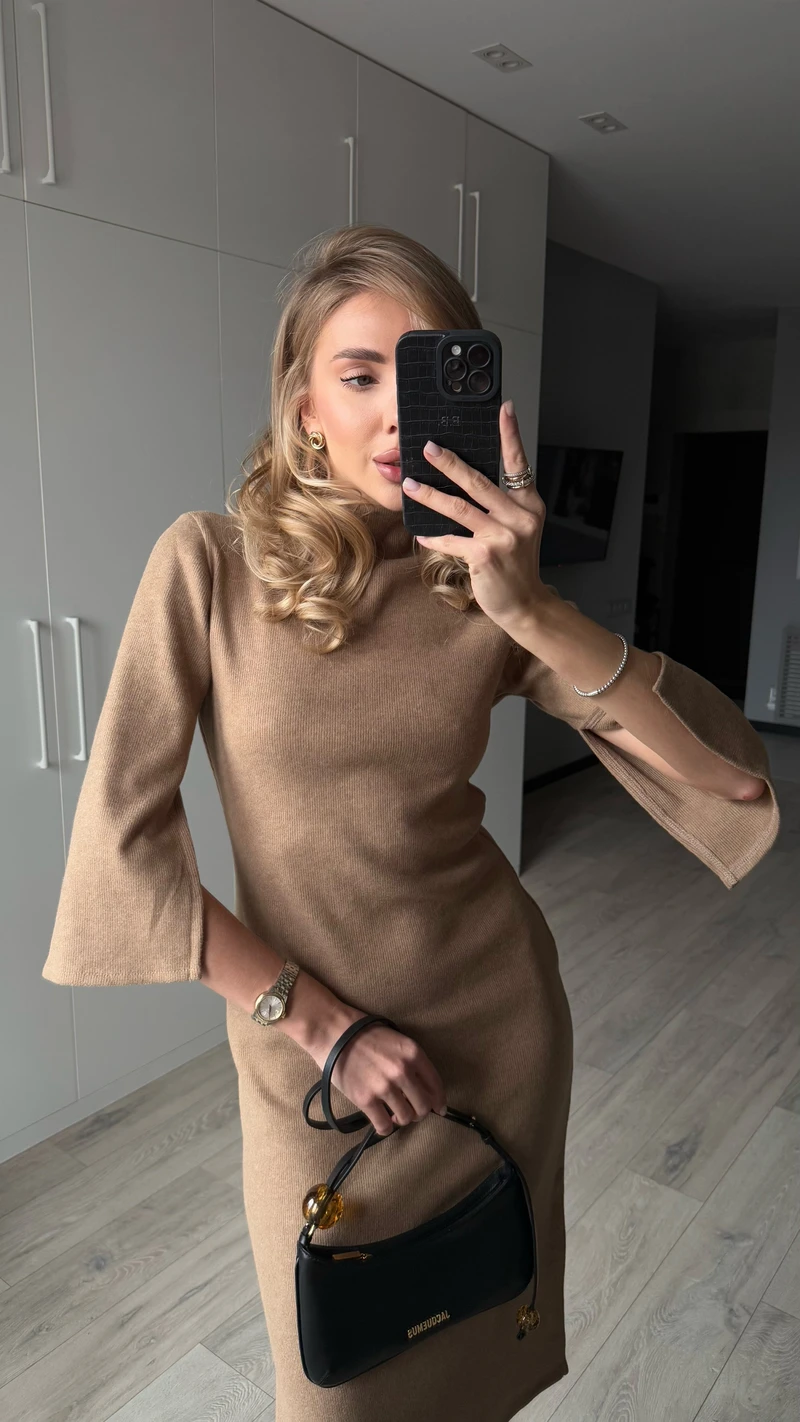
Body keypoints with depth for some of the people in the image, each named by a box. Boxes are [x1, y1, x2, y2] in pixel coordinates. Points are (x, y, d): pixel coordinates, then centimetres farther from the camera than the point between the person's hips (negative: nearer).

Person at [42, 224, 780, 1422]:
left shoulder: (490, 584, -8)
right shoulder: (213, 560, -13)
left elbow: (733, 772, -16)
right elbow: (124, 837, -15)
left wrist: (529, 612, -30)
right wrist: (321, 1023, -14)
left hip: (500, 1017, 2)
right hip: (307, 1044, -1)